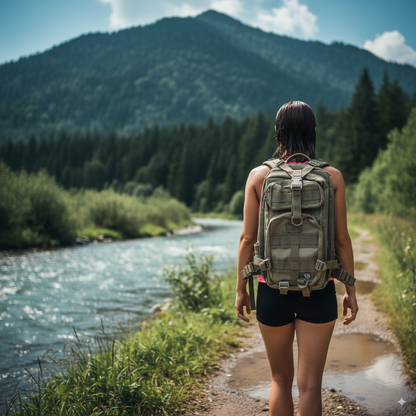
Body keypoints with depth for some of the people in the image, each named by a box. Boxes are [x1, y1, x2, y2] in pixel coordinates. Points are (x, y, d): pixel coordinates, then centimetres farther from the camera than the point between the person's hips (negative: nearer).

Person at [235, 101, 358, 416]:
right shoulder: (332, 177, -2)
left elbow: (248, 239, -2)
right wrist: (351, 290, 9)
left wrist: (241, 289, 7)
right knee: (310, 385, 7)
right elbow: (342, 239, -1)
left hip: (272, 288, 1)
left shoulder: (259, 176, -3)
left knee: (281, 380, 19)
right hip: (318, 290, 0)